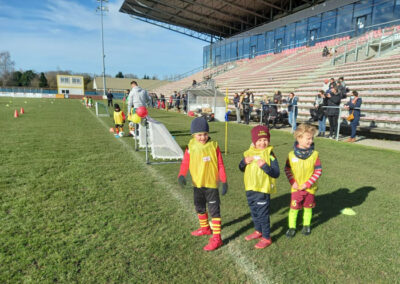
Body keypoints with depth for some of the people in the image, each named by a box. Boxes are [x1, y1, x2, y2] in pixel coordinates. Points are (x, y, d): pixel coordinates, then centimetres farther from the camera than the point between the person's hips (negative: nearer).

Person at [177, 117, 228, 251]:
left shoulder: (214, 146, -13)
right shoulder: (191, 147, -7)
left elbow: (220, 165, -9)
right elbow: (185, 163, -4)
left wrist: (224, 181, -9)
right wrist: (181, 175, -22)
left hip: (211, 184, -5)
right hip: (197, 184, 5)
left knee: (214, 210, 1)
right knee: (199, 207, 22)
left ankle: (216, 237, 13)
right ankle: (205, 228, 45)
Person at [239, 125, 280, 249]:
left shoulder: (269, 154, -14)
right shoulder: (249, 153, 3)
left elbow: (276, 173, -16)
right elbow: (241, 168, 11)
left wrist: (264, 166, -30)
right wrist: (244, 162, -10)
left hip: (263, 190, -6)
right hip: (250, 189, 6)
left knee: (263, 214, 5)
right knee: (254, 212, 22)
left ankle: (266, 238, 23)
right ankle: (258, 231, 43)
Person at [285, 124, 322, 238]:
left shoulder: (314, 154, -11)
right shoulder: (292, 154, -9)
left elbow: (318, 171, -8)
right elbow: (287, 169, 1)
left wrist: (308, 184, -13)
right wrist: (292, 182, -11)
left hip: (310, 188, 0)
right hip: (296, 188, 0)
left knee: (308, 207, 16)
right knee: (294, 207, 6)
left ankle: (307, 225, 38)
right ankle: (292, 227, 24)